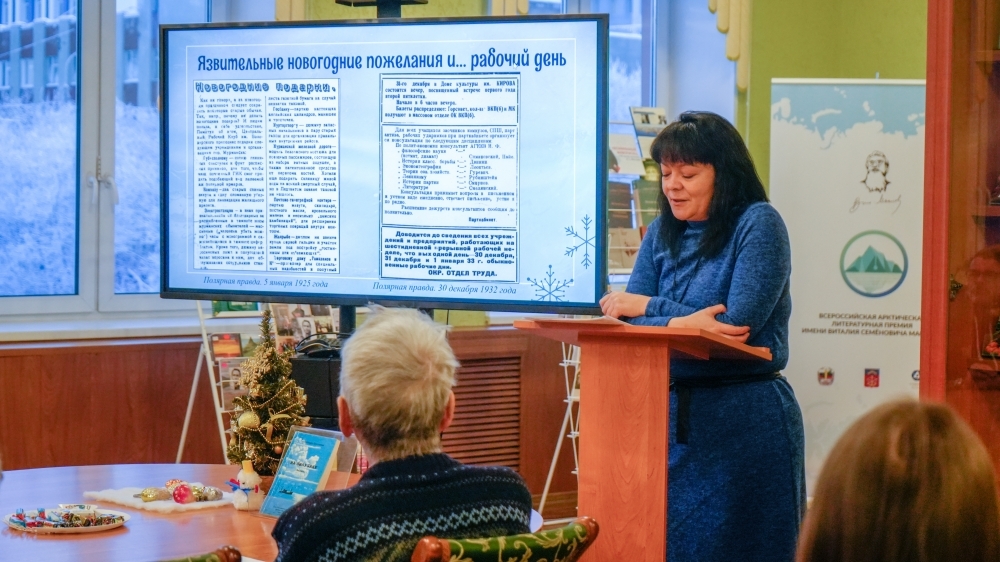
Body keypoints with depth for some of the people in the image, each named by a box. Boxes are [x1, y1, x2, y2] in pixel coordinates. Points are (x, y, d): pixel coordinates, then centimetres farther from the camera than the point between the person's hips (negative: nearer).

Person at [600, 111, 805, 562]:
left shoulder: (758, 223, -6)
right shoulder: (662, 234, 10)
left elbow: (739, 323, -16)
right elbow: (626, 327, 0)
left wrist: (646, 305, -8)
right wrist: (681, 324, -20)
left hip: (746, 422, -5)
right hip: (672, 416, 5)